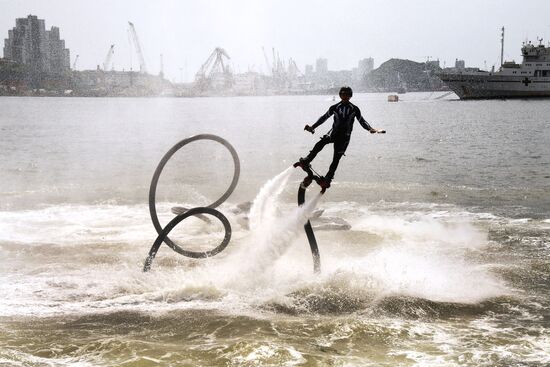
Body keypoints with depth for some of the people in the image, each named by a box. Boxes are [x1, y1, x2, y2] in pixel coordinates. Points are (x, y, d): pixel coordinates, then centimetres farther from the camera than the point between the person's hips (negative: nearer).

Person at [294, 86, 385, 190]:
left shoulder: (354, 109, 4)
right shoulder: (335, 107, 6)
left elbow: (362, 121, 6)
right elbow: (324, 117, 11)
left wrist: (371, 129, -11)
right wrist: (313, 126, 4)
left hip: (344, 136, 0)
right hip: (334, 131, 0)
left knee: (336, 158, -7)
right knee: (321, 143, -30)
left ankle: (327, 179, 0)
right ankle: (306, 161, -29)